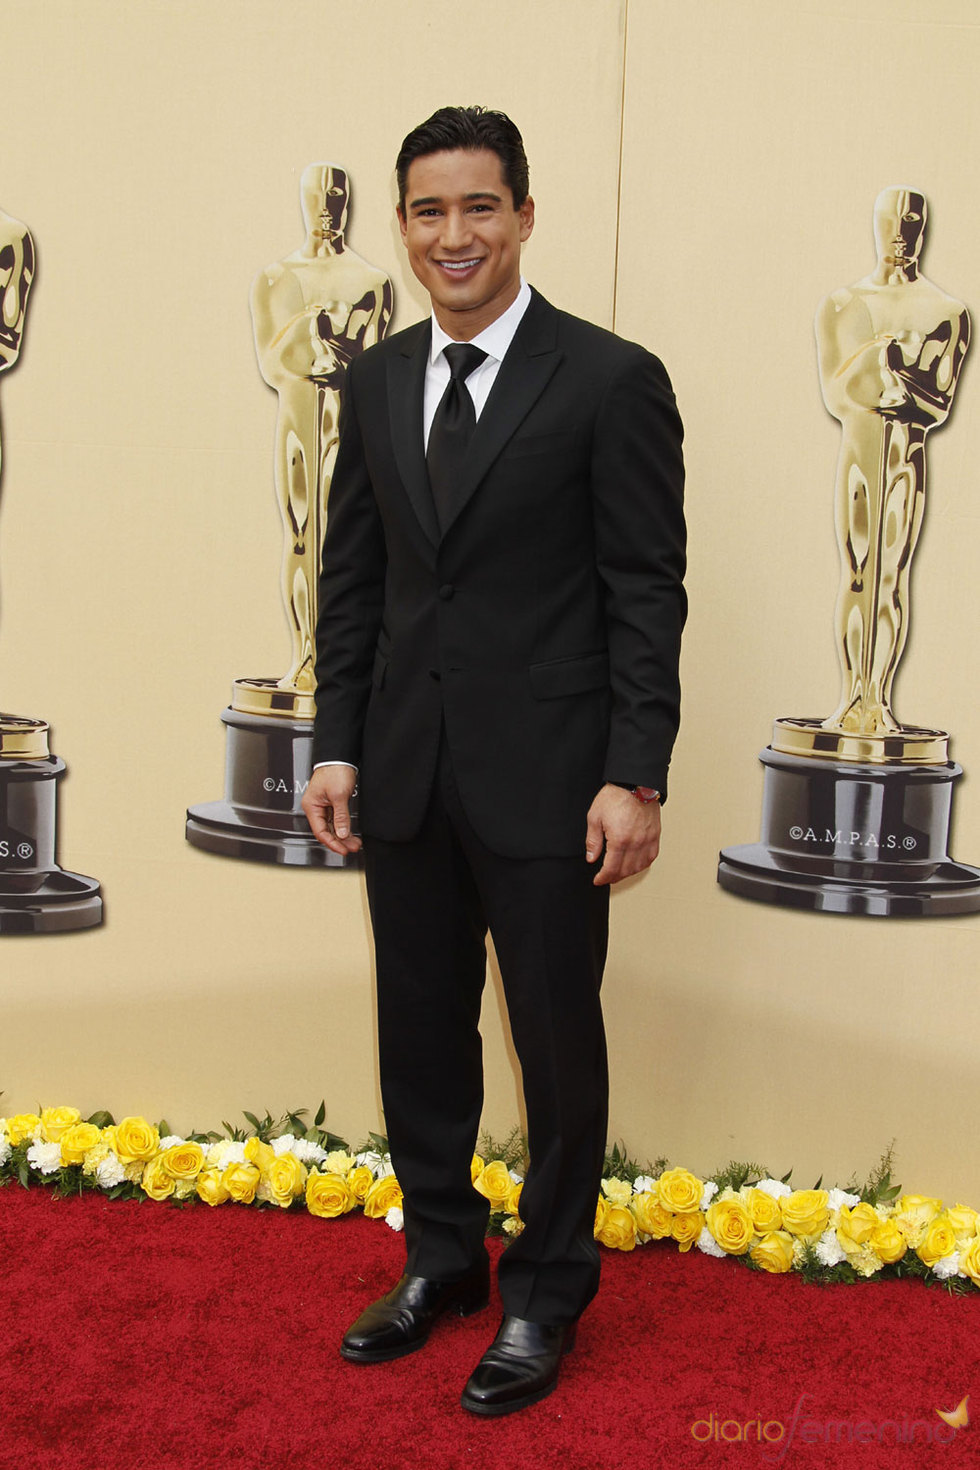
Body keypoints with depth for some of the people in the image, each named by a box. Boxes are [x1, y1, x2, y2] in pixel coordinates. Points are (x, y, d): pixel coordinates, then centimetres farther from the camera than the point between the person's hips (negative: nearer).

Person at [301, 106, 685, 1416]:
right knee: (420, 1030, 16)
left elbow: (647, 595, -9)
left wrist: (635, 778, -14)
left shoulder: (611, 380, -8)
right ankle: (441, 1259, 36)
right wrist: (337, 746, 6)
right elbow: (353, 578, 11)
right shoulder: (376, 382, 9)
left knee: (557, 1044, 9)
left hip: (545, 778, -5)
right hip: (407, 770, 5)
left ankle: (547, 1295, 28)